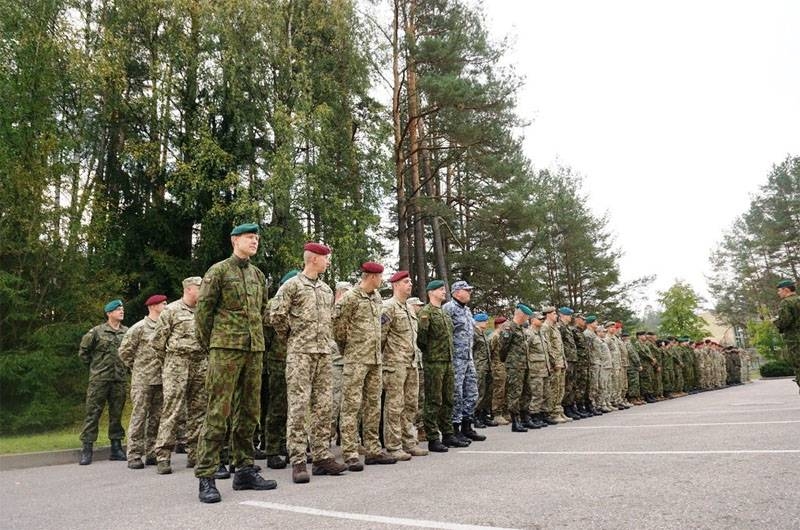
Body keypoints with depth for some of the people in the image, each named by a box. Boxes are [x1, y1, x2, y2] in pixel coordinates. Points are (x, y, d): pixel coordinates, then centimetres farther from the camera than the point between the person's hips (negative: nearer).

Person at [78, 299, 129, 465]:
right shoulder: (97, 332, -2)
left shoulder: (127, 332, 7)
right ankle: (87, 449, 4)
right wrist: (95, 365, 7)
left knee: (116, 414, 9)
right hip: (99, 379, -3)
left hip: (119, 379, 3)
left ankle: (116, 448, 17)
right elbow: (83, 351, 5)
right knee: (93, 413, -2)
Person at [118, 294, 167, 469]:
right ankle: (134, 456, 3)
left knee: (156, 418, 9)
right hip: (142, 381, -5)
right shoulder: (139, 328, -5)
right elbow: (124, 351, -2)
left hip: (161, 380, 5)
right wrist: (137, 368, 3)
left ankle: (152, 453, 18)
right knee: (139, 417, -3)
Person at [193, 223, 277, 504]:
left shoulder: (258, 274, 16)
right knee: (218, 411, -7)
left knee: (249, 412, 9)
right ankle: (206, 477, -1)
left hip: (255, 349, 6)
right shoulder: (218, 270, -1)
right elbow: (202, 310, -2)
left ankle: (244, 470, 18)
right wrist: (209, 345, 2)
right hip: (226, 348, -6)